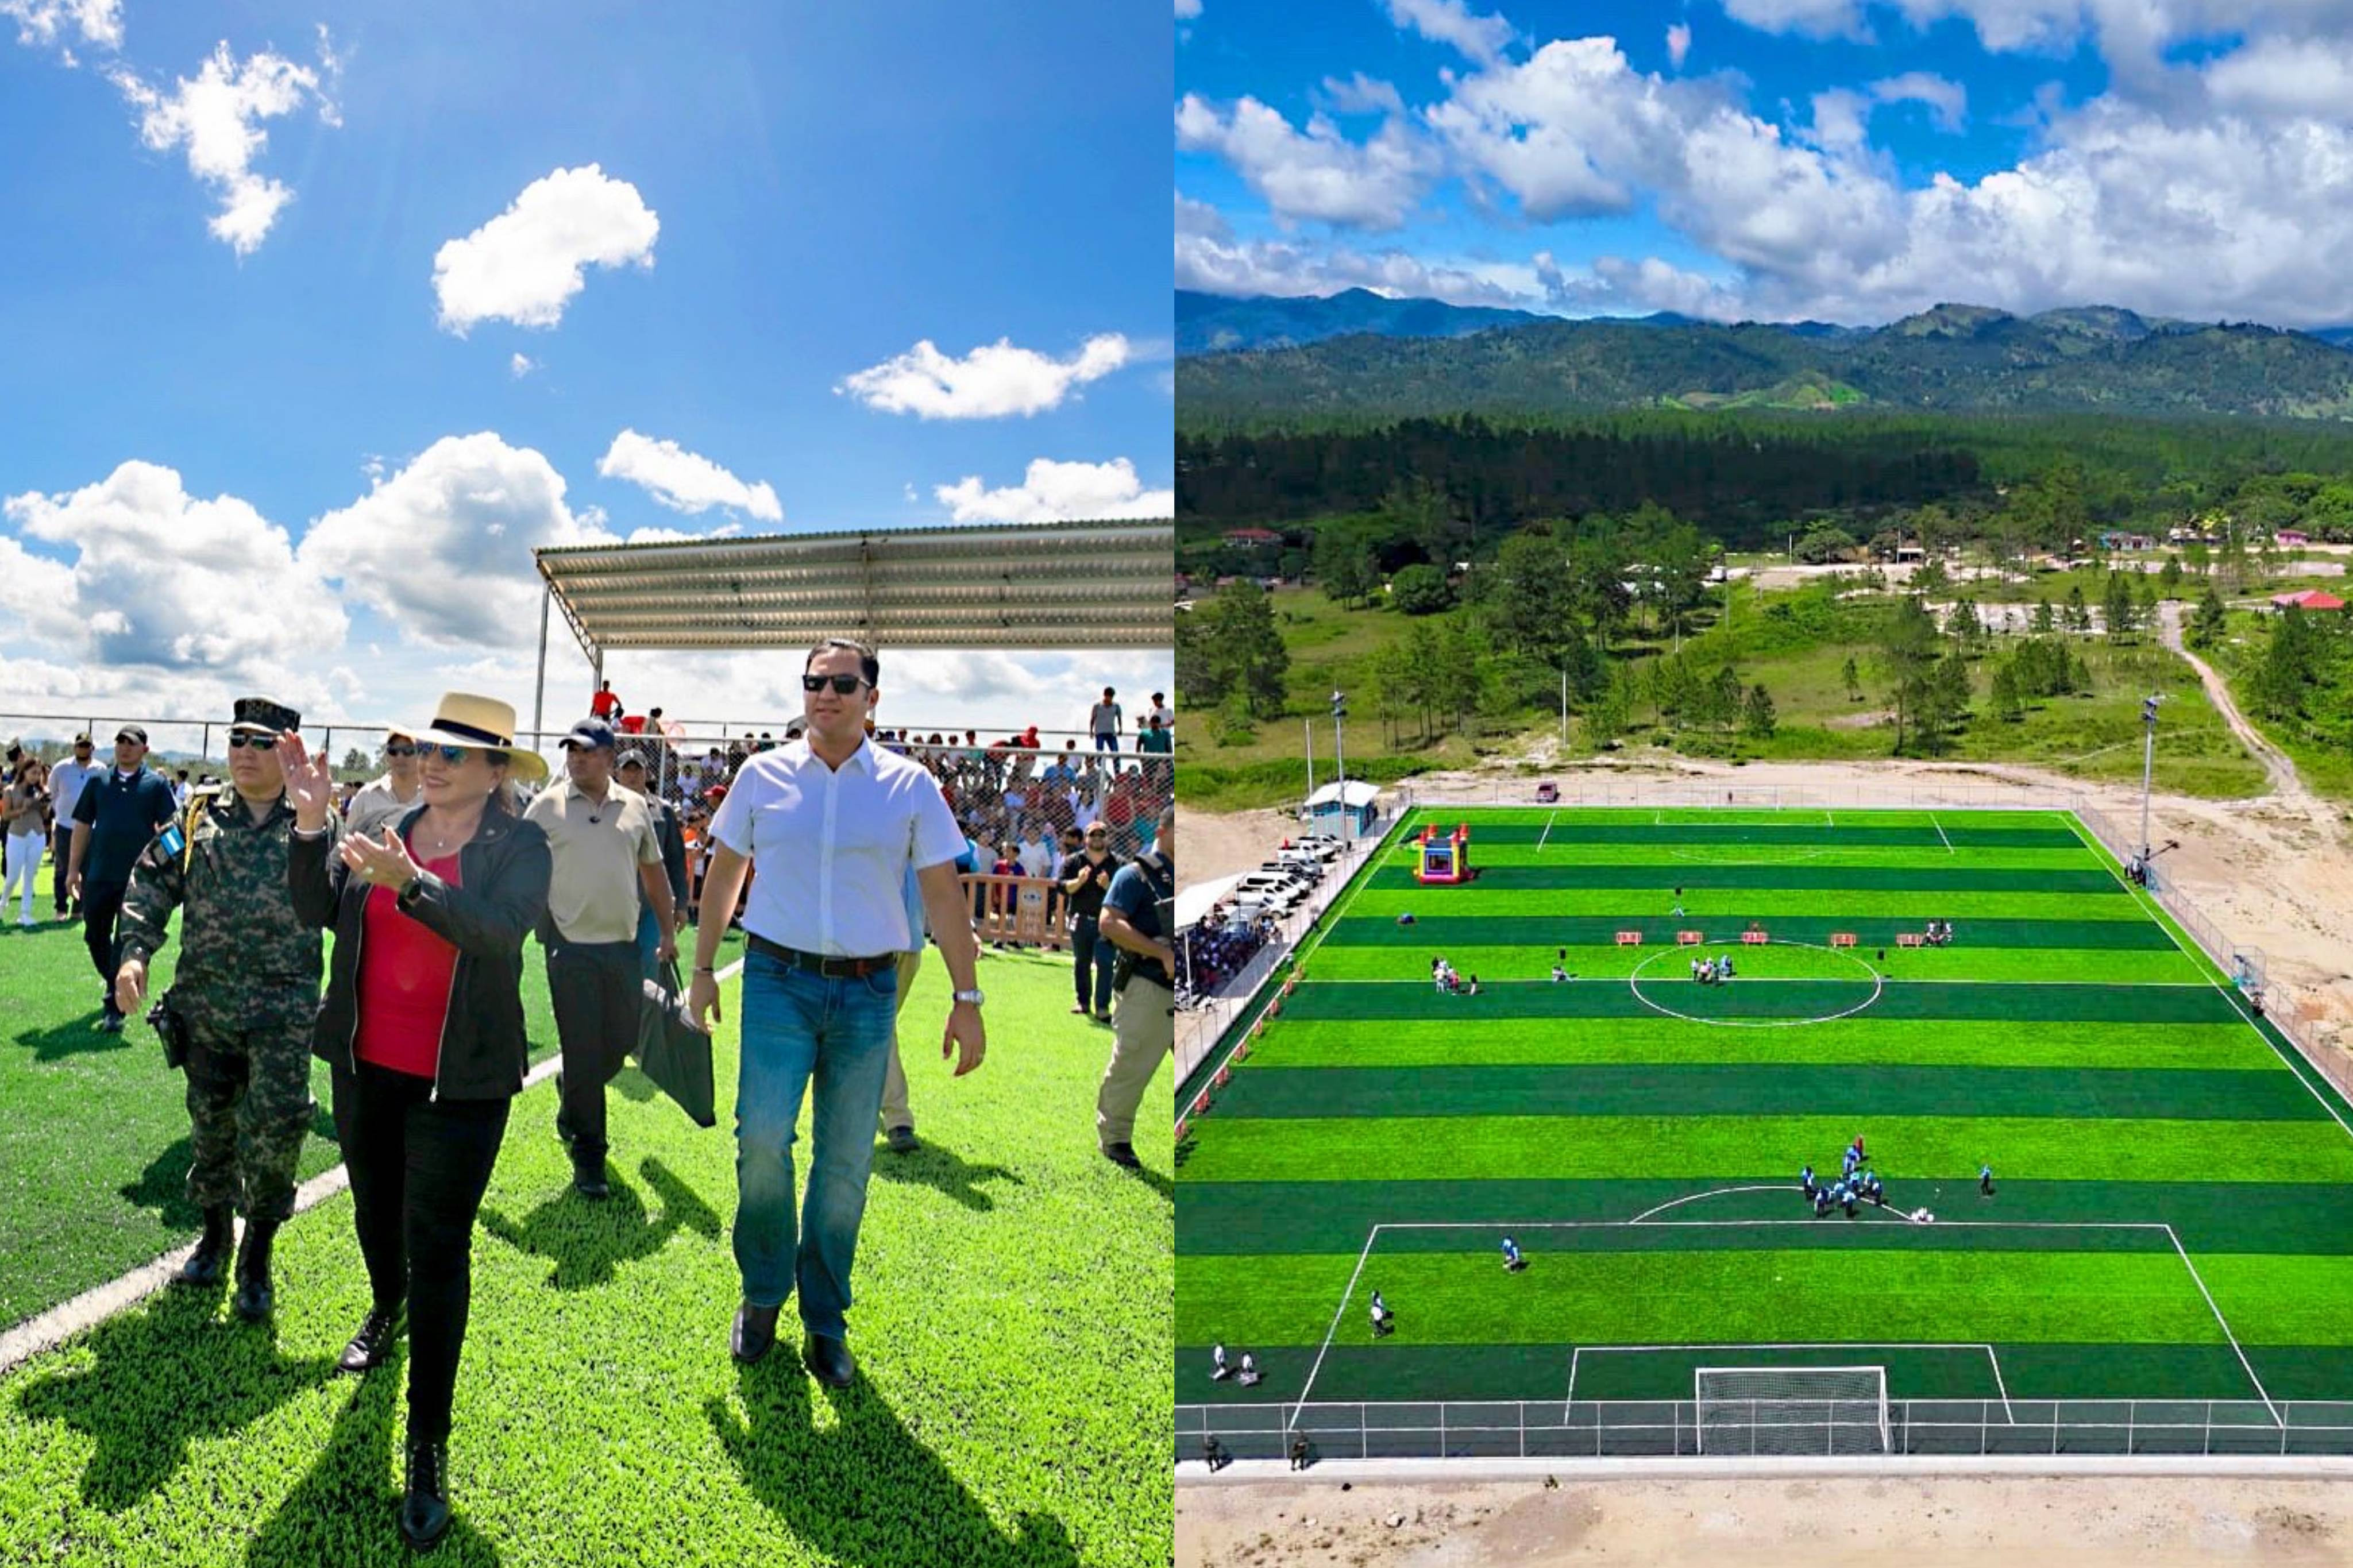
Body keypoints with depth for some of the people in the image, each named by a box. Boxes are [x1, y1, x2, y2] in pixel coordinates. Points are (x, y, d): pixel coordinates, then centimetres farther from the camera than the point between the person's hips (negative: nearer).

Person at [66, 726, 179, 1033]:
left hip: (138, 878, -4)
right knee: (94, 936, 10)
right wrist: (73, 868, 10)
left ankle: (115, 1009, 3)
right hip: (99, 875, 4)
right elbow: (83, 826, 13)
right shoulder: (99, 782, 9)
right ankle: (114, 985, 33)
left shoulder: (156, 784, 0)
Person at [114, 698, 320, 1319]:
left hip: (283, 1008, -3)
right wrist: (134, 953, -7)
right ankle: (214, 1233, 36)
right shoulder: (198, 816, 5)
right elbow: (150, 888, 6)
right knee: (210, 1122, 15)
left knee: (276, 1128, -7)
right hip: (206, 1005, 3)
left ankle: (257, 1257, 12)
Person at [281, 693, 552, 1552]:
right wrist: (311, 823, -13)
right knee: (376, 1211, 26)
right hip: (366, 1068, 5)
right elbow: (317, 911, -1)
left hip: (461, 1082, -5)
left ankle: (428, 1446, 6)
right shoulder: (386, 831, 3)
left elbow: (500, 931, -26)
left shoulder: (521, 847, -10)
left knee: (438, 1249, -3)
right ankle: (386, 1311, 58)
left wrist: (407, 881, -37)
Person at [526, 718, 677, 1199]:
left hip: (623, 946, 4)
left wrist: (667, 931, 14)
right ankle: (587, 1159, 10)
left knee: (621, 1042, 10)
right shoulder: (545, 807, -1)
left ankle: (571, 1098, 42)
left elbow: (654, 871, 16)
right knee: (583, 1054, -1)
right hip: (571, 947, -3)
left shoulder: (635, 807, 8)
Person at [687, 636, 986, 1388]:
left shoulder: (910, 786, 2)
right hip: (778, 982, 0)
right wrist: (702, 968, 15)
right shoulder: (763, 775, 5)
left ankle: (826, 1322, 20)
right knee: (762, 1140, -10)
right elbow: (723, 874, 14)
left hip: (868, 991, 0)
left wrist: (966, 999, 1)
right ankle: (762, 1292, 15)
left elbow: (944, 895, 3)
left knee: (846, 1164, 5)